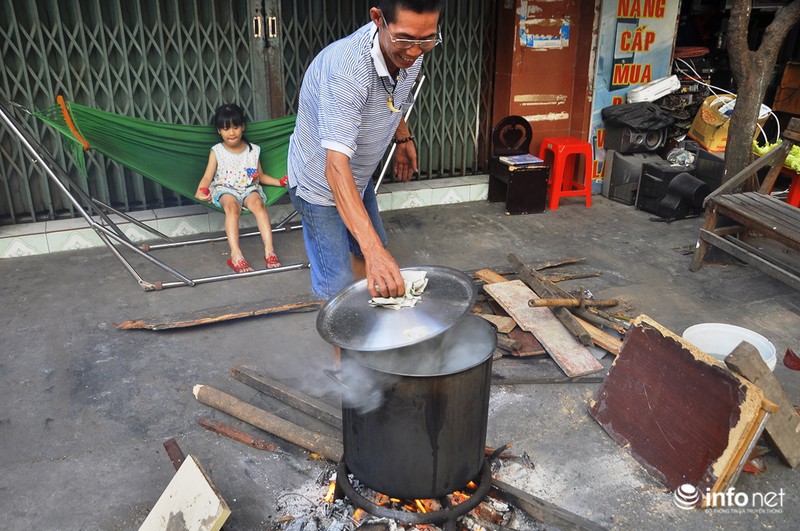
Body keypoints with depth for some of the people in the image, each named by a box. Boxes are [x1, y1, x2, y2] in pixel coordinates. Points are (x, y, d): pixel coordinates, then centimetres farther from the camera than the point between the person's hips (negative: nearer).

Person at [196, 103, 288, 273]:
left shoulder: (253, 150, 11)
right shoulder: (217, 151, 6)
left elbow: (261, 176, 19)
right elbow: (207, 177, 1)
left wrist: (279, 182, 5)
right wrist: (200, 191, -20)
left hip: (249, 188, 1)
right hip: (225, 189, -1)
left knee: (258, 203, -35)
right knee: (232, 206, -37)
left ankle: (269, 251, -43)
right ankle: (236, 255, -50)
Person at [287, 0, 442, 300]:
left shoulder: (409, 56, -13)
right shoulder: (346, 68, -39)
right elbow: (336, 165, -47)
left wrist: (403, 139, 9)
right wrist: (373, 247, -56)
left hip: (360, 176, 8)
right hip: (321, 181, -7)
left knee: (370, 252, 22)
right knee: (338, 287, -9)